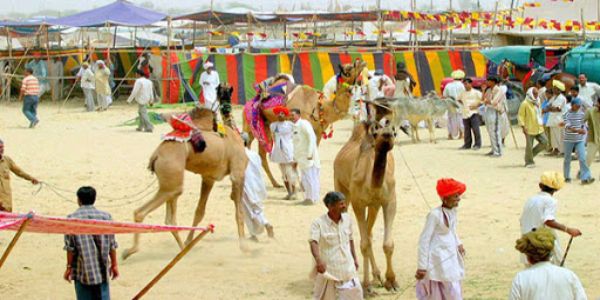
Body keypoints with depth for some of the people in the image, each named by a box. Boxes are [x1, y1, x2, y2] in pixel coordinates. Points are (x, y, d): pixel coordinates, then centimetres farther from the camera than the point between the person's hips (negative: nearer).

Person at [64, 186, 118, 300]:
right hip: (102, 270, 2)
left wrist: (69, 266, 3)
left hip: (82, 270, -2)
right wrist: (114, 264, 12)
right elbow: (112, 244, 2)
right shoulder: (105, 216, 0)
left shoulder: (72, 219, -7)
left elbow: (70, 247, -7)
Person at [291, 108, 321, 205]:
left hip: (308, 157, -8)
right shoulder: (295, 126, 13)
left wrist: (310, 153, -21)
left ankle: (312, 198, 2)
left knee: (310, 177, -4)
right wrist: (295, 157, 18)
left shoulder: (304, 124, -13)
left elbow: (312, 138, -18)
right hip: (302, 157, 8)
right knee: (305, 178, 12)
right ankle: (308, 197, 19)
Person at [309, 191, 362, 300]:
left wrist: (354, 258, 20)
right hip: (327, 269, -5)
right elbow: (313, 242, -30)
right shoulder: (318, 223, -17)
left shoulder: (347, 219, 0)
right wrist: (318, 260, -46)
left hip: (347, 267, 5)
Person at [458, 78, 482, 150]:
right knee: (467, 130, 8)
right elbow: (459, 99, 28)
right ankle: (467, 144, 16)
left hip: (473, 113, -5)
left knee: (475, 129, -8)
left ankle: (477, 144, -1)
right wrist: (462, 103, 11)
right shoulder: (463, 93, 11)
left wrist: (476, 106, -11)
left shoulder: (476, 92, -3)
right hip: (465, 113, 5)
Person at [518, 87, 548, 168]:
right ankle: (529, 162, 11)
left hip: (538, 128, 7)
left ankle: (532, 153, 19)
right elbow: (520, 116, -12)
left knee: (544, 141, 1)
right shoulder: (525, 104, -11)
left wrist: (541, 123, 21)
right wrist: (523, 126, -18)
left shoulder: (537, 103, 12)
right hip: (529, 129, -7)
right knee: (529, 145, -2)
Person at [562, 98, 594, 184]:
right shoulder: (567, 114, -9)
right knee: (567, 159, 8)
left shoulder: (582, 114, 2)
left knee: (582, 158, -9)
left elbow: (583, 125, 14)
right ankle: (567, 177, 22)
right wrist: (577, 130, -37)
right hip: (569, 140, -2)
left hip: (579, 140, 2)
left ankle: (585, 178, -13)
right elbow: (567, 126, -22)